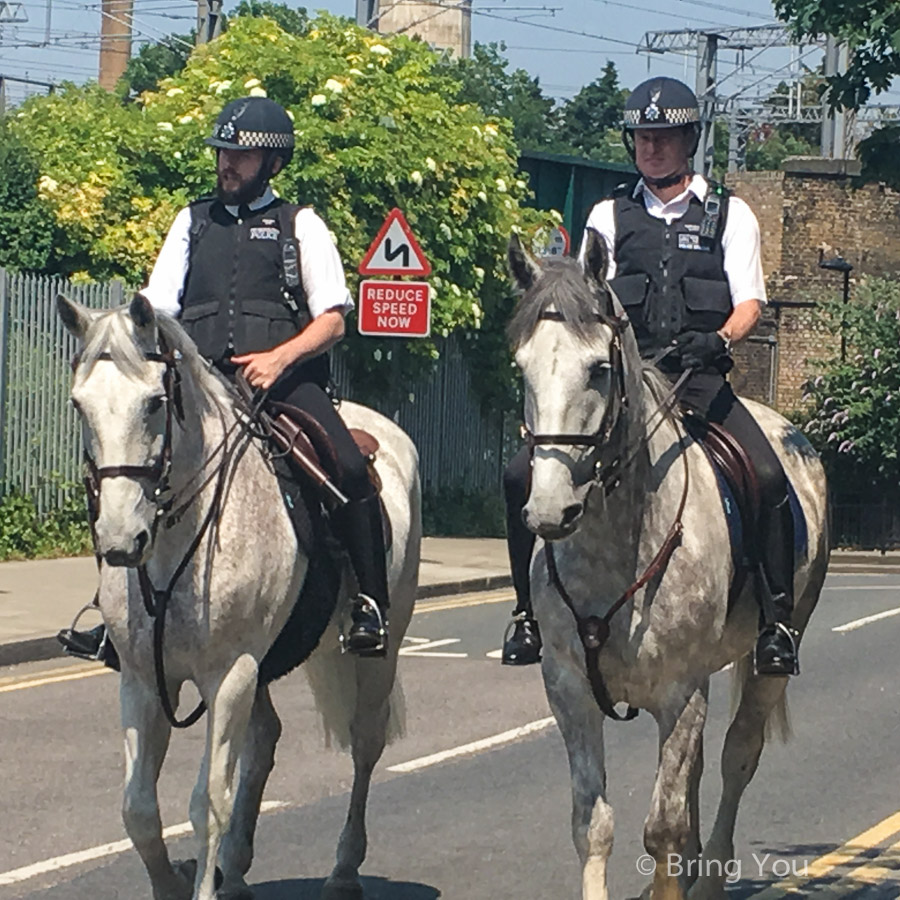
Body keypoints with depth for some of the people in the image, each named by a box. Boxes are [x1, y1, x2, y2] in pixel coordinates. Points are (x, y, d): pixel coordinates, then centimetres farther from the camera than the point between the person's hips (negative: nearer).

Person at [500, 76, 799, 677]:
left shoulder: (730, 215, 13)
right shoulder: (611, 216, 17)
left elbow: (749, 302, 2)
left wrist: (719, 339, -21)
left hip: (700, 379, -2)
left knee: (769, 477, -28)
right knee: (523, 475, -16)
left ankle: (777, 620, -17)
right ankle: (531, 610, -2)